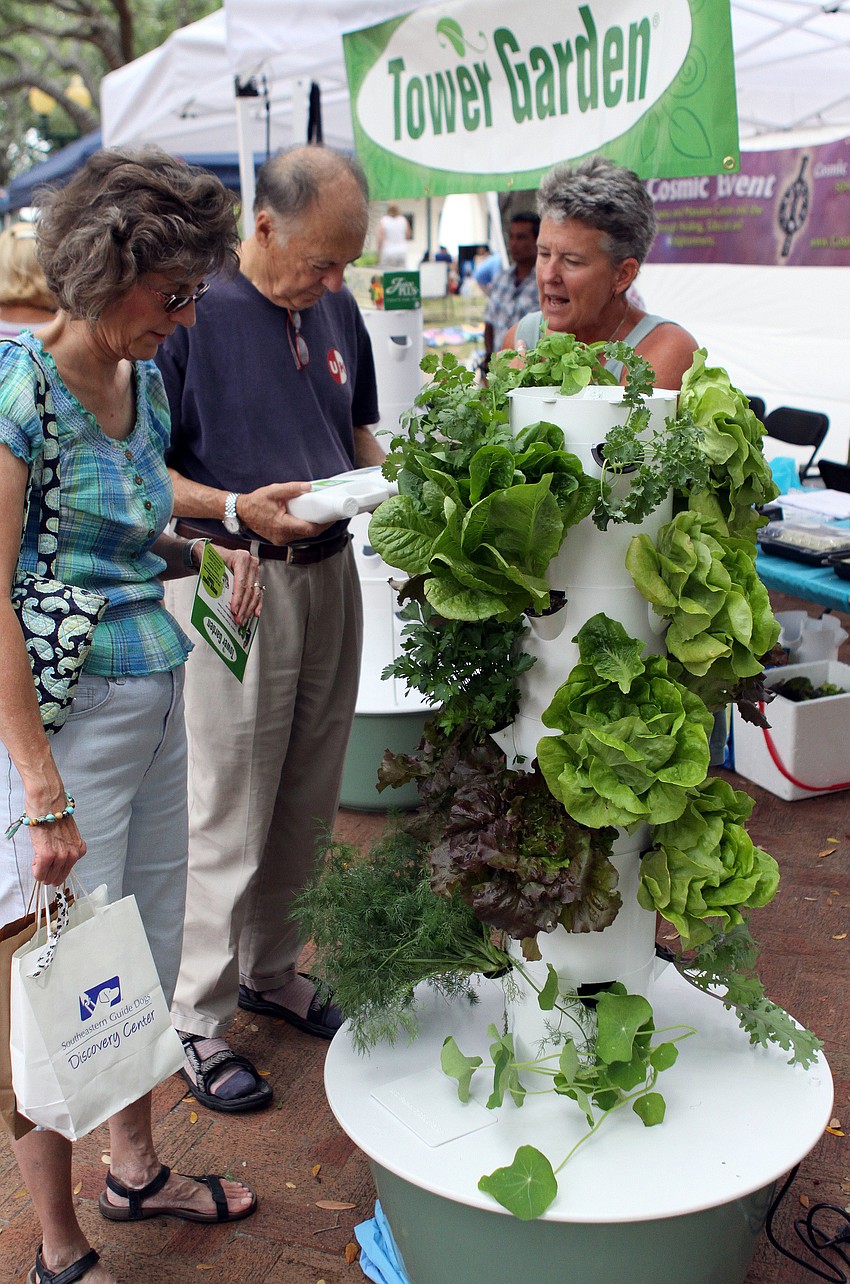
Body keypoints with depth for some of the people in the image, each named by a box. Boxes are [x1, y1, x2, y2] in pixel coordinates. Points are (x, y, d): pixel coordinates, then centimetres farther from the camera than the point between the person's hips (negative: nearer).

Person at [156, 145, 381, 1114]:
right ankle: (198, 1015, 20)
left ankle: (270, 969, 35)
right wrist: (238, 510, -25)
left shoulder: (337, 309, 8)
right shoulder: (192, 309, -12)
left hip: (329, 573, 7)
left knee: (307, 802, 15)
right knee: (227, 815, 2)